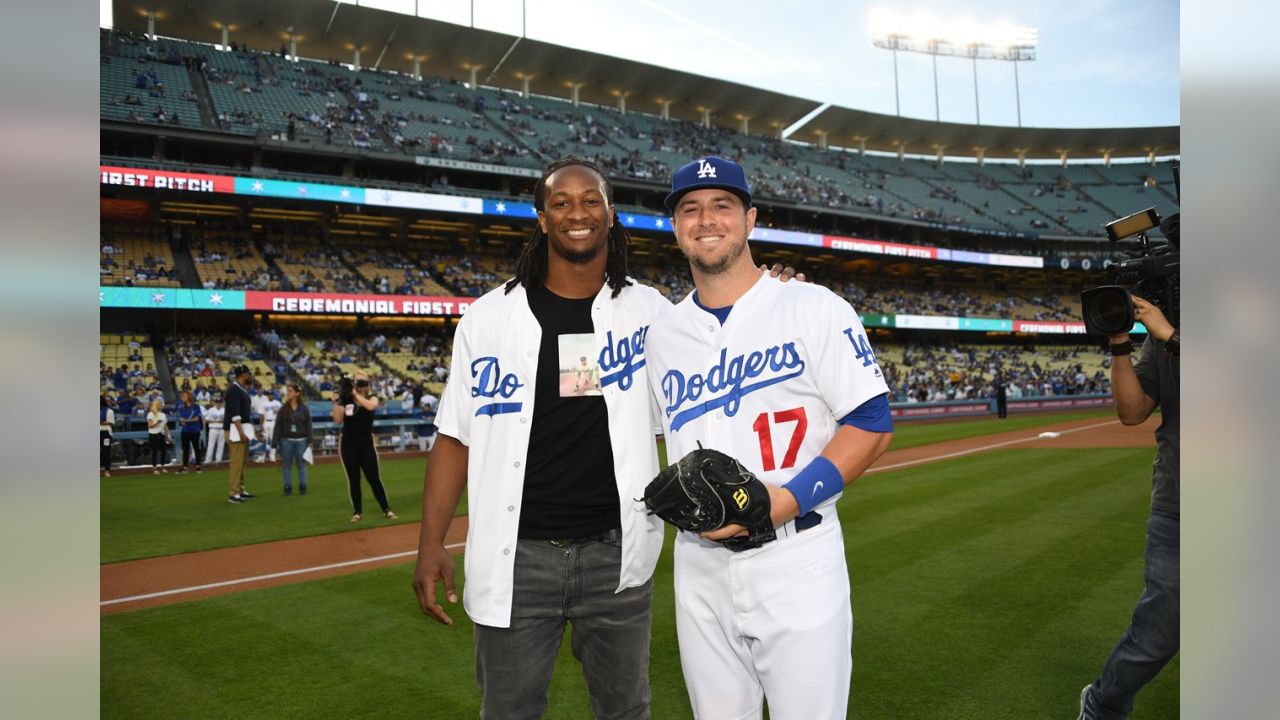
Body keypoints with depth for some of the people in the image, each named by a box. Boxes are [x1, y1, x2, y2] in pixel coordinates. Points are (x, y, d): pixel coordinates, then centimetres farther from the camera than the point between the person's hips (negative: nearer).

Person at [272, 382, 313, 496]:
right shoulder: (283, 409, 3)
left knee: (301, 464, 4)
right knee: (287, 465, 5)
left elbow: (308, 426, 2)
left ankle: (303, 487, 11)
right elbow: (278, 426, 1)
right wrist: (274, 443, -5)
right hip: (286, 440, 1)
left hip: (301, 441, -1)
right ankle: (288, 488, 12)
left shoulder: (304, 409, 2)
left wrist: (309, 442, -3)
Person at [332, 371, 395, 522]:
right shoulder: (346, 400, 0)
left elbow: (371, 406, -26)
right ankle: (357, 511, 17)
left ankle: (386, 509, 5)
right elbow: (338, 421, -9)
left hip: (367, 444, -1)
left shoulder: (371, 398, -1)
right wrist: (336, 402, -16)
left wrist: (356, 394, -23)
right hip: (348, 445, 1)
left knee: (374, 479, -2)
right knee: (353, 480, 7)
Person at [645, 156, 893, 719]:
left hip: (797, 561, -4)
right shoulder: (662, 333, 8)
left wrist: (786, 499, -18)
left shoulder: (815, 309, -5)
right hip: (699, 565, 4)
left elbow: (871, 424, -7)